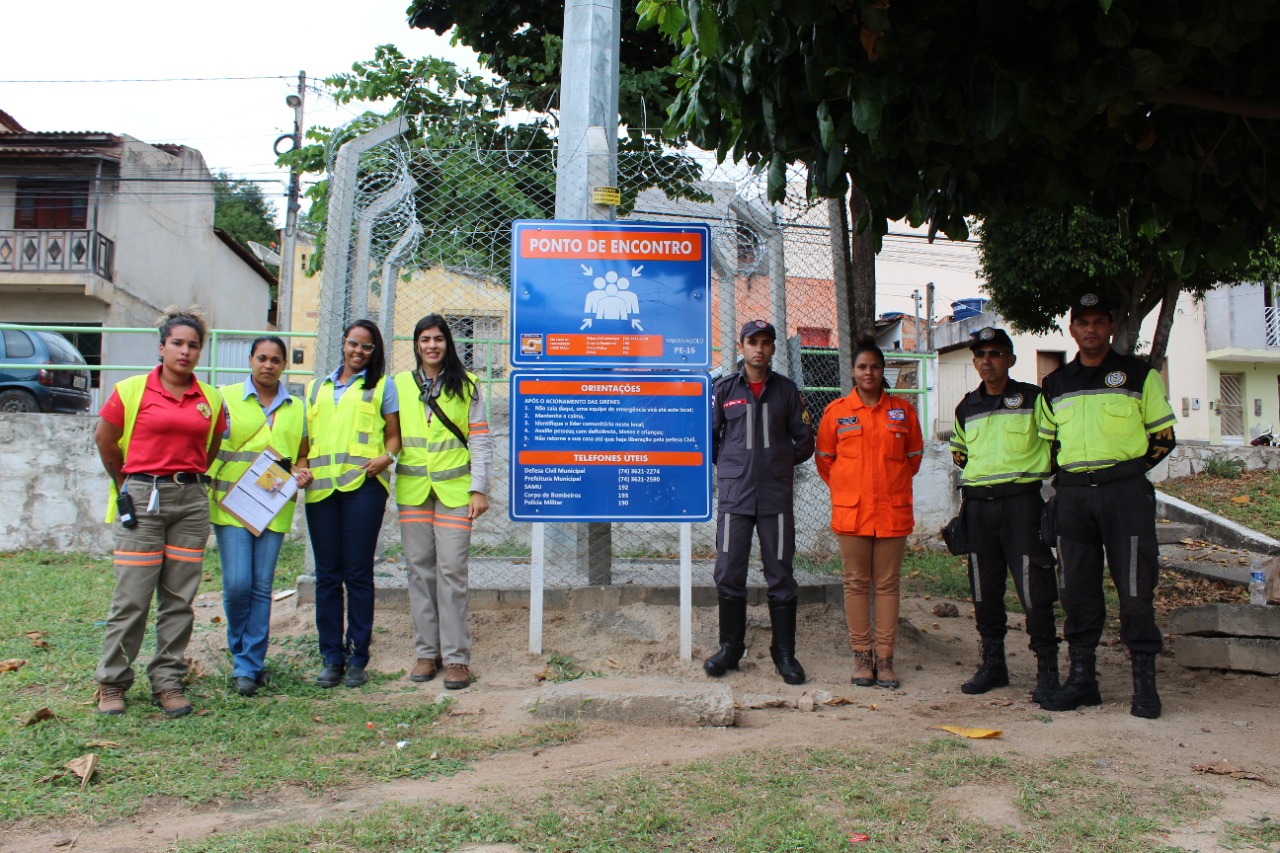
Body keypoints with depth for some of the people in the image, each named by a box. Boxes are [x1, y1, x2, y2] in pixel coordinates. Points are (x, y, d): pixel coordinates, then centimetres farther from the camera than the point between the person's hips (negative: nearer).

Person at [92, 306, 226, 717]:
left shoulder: (210, 399, 7)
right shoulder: (133, 390, -2)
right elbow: (104, 440, 8)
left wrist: (188, 479, 15)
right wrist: (129, 485, 15)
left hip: (191, 501, 3)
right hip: (142, 498, -3)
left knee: (180, 598, 5)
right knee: (133, 597, -2)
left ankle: (168, 682, 14)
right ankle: (112, 682, 13)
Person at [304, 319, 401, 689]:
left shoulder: (381, 385, 11)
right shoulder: (317, 387, 22)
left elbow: (394, 435, 8)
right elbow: (306, 437, 22)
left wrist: (386, 457, -13)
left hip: (363, 485, -3)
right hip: (320, 487, 4)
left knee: (358, 573, -2)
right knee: (327, 573, 4)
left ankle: (357, 658, 7)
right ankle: (332, 657, 12)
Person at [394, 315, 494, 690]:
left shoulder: (466, 385, 6)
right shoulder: (400, 385, 11)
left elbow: (480, 440, 3)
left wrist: (479, 488, -3)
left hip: (454, 490, -2)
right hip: (413, 490, 3)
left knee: (451, 570, -6)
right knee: (419, 569, 6)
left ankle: (456, 656, 0)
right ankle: (427, 651, 16)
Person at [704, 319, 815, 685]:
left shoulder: (786, 390, 7)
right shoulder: (724, 388, 5)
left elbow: (805, 442, 12)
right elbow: (709, 437, 9)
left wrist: (781, 463, 8)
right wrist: (729, 465, 9)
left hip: (776, 496, 0)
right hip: (734, 495, 0)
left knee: (780, 576, 5)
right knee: (728, 575, 1)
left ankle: (785, 653, 15)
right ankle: (730, 647, 16)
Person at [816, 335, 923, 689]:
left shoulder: (902, 410, 6)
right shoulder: (836, 411, 3)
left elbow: (914, 455, 17)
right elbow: (824, 458, 12)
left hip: (893, 510, 1)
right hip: (851, 511, -1)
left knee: (888, 583, 4)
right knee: (856, 583, 4)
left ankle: (885, 658, 11)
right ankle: (862, 655, 12)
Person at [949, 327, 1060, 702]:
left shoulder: (1032, 399, 0)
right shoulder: (966, 408, 13)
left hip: (1021, 500, -4)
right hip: (978, 505, 5)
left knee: (1034, 589, -7)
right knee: (984, 590, 8)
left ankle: (1047, 670, 2)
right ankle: (993, 664, 20)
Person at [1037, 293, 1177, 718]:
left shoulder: (1139, 375, 5)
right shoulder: (1055, 385, 13)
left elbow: (1164, 436, 8)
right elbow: (1047, 440, 21)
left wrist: (1127, 471, 0)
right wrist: (1069, 475, 8)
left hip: (1125, 494, -3)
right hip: (1073, 495, 3)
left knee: (1135, 589, -3)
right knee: (1076, 590, 6)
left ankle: (1145, 683, 7)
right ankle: (1082, 678, 15)